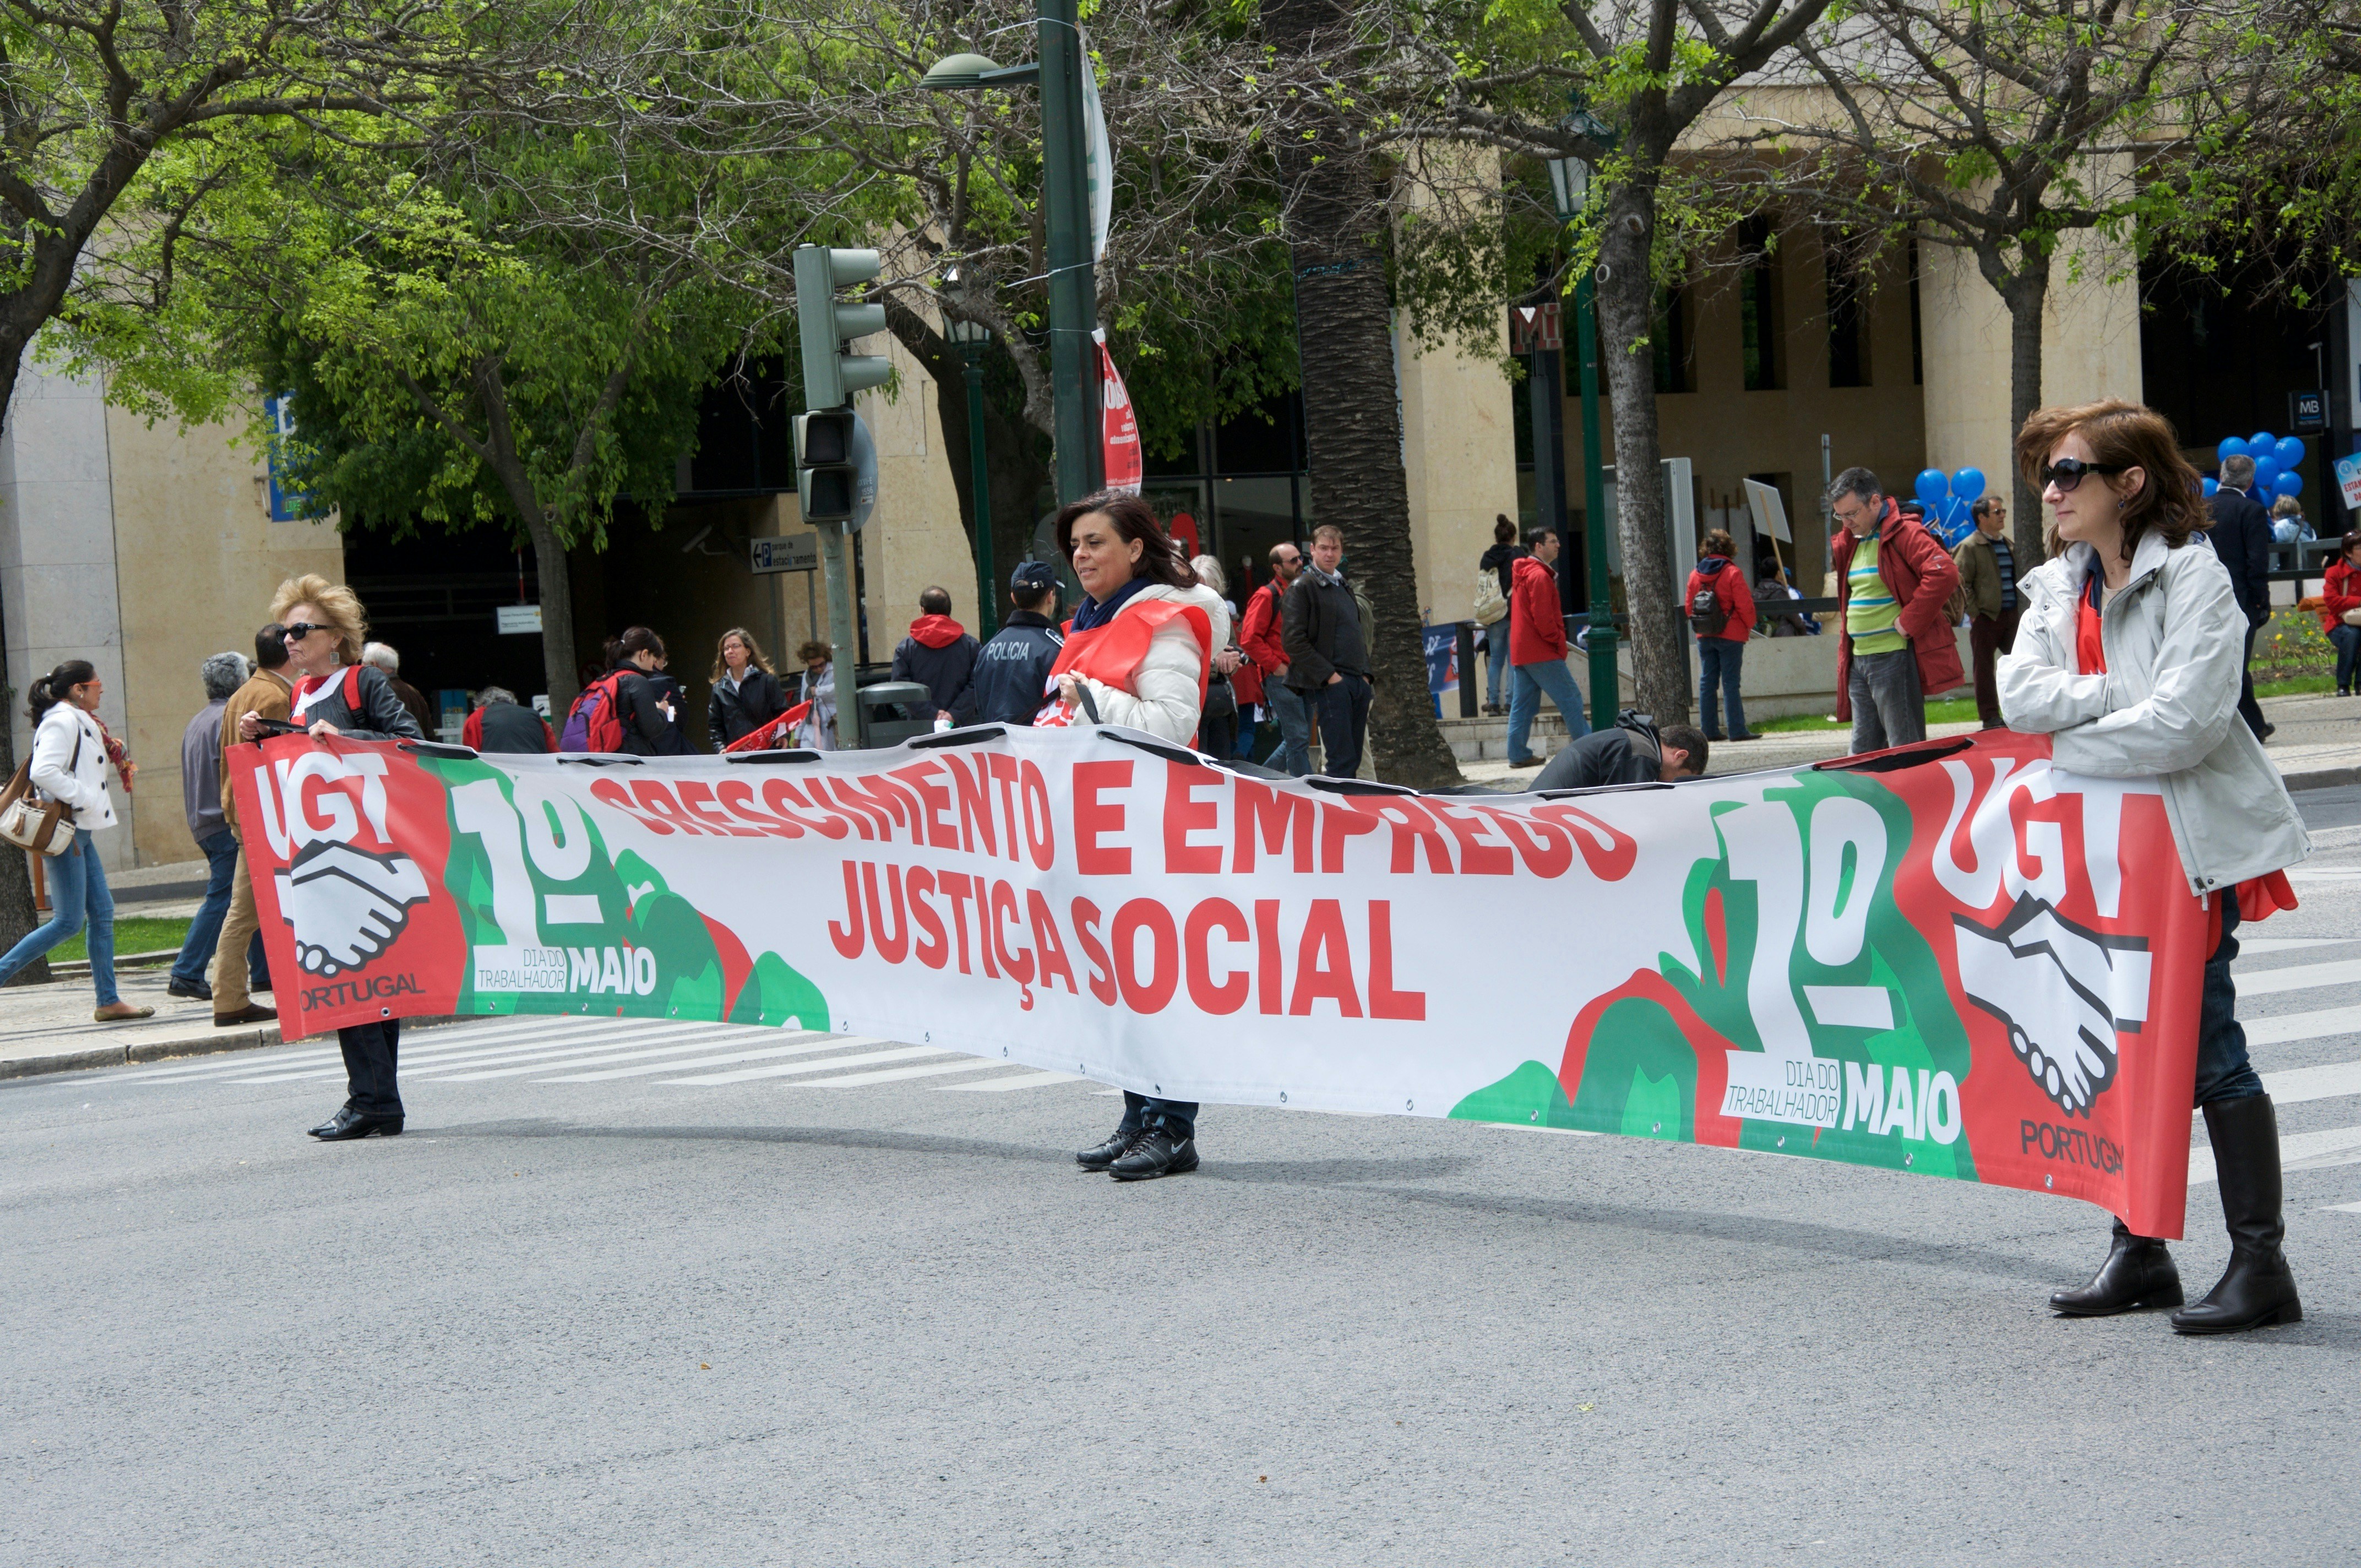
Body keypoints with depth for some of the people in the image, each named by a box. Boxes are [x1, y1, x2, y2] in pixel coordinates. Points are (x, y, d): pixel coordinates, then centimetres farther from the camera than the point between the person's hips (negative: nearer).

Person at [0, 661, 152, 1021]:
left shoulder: (78, 722, 17)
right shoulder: (63, 722, -13)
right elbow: (43, 771, -24)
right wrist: (81, 797, -19)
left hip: (80, 830, 10)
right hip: (64, 830, -10)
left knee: (103, 913, 8)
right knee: (69, 921, -10)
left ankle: (109, 1001, 10)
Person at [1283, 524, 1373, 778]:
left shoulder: (1344, 587, 21)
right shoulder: (1302, 587, -4)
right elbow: (1293, 640, -13)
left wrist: (1365, 674, 13)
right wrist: (1328, 675, -16)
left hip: (1357, 682, 8)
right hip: (1328, 685, -8)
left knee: (1353, 760, 7)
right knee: (1341, 759, -14)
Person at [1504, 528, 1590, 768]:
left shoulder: (1524, 573, 18)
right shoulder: (1539, 576, -14)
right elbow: (1542, 618, -20)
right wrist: (1560, 642, -10)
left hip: (1520, 653, 10)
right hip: (1542, 654, -10)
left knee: (1523, 705, 8)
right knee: (1570, 699, -5)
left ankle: (1518, 755, 6)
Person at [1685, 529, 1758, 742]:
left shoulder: (1695, 575, 5)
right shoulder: (1732, 573, -10)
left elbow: (1688, 606, 9)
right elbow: (1745, 605, -11)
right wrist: (1749, 626, 6)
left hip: (1704, 636, 4)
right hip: (1731, 636, -4)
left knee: (1707, 682, 7)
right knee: (1730, 683, -4)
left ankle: (1709, 731, 7)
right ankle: (1737, 731, -4)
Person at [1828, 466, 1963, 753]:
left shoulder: (1903, 534, -11)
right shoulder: (1851, 541, 16)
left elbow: (1944, 573, -24)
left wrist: (1909, 622, -20)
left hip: (1894, 657, -9)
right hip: (1857, 660, 9)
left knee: (1905, 750, -6)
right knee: (1864, 749, 11)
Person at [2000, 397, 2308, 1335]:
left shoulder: (2193, 579, -11)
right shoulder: (2058, 588, 10)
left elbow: (2182, 724, -22)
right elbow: (2020, 696, -6)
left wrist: (2066, 742, -13)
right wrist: (2119, 695, -17)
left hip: (2194, 842, -7)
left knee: (2205, 1047, -7)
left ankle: (2261, 1265, -1)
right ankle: (2139, 1253, 19)